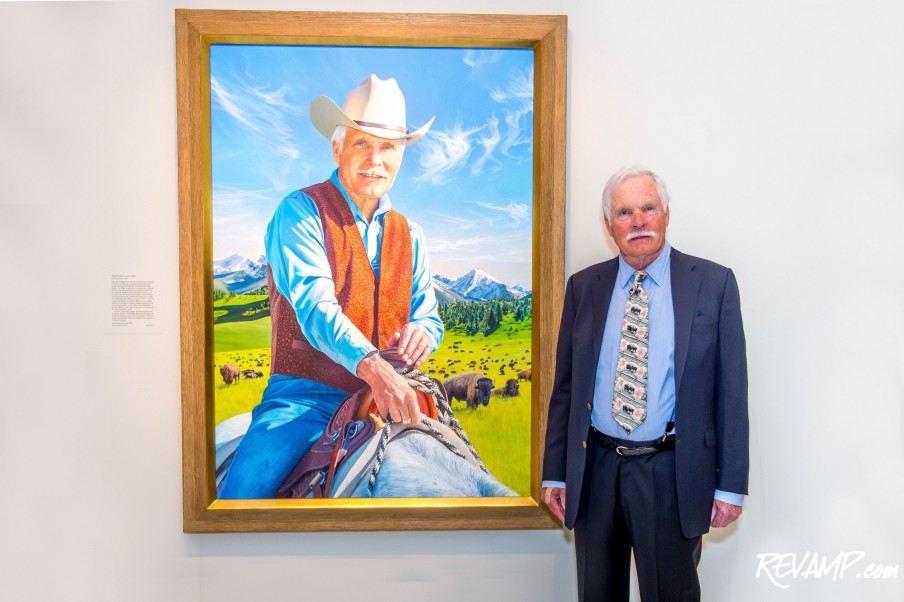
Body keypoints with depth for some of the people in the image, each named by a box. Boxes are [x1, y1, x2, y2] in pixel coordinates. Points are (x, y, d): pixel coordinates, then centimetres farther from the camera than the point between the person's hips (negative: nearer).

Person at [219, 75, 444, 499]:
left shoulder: (410, 237, 14)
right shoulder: (300, 212, -4)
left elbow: (428, 318, 14)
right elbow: (313, 304, -19)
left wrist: (421, 331, -12)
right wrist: (373, 367, -36)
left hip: (389, 399, 5)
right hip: (305, 396, -4)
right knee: (250, 479, -28)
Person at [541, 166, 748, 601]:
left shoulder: (713, 283, -2)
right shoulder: (583, 286, 4)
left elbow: (730, 390, -2)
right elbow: (565, 385, 6)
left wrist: (730, 484, -4)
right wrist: (554, 472, 5)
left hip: (671, 473, -2)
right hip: (595, 471, 3)